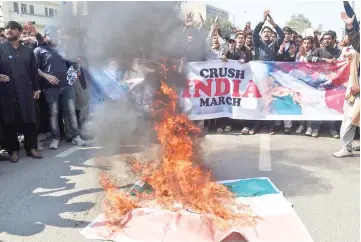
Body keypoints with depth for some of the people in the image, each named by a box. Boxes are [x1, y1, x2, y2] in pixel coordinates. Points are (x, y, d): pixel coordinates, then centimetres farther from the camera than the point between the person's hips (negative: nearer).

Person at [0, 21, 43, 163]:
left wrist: (36, 88, 11)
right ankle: (13, 150, 13)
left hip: (26, 92, 3)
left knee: (30, 121, 3)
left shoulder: (27, 51, 15)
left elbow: (34, 71, 16)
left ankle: (31, 148, 15)